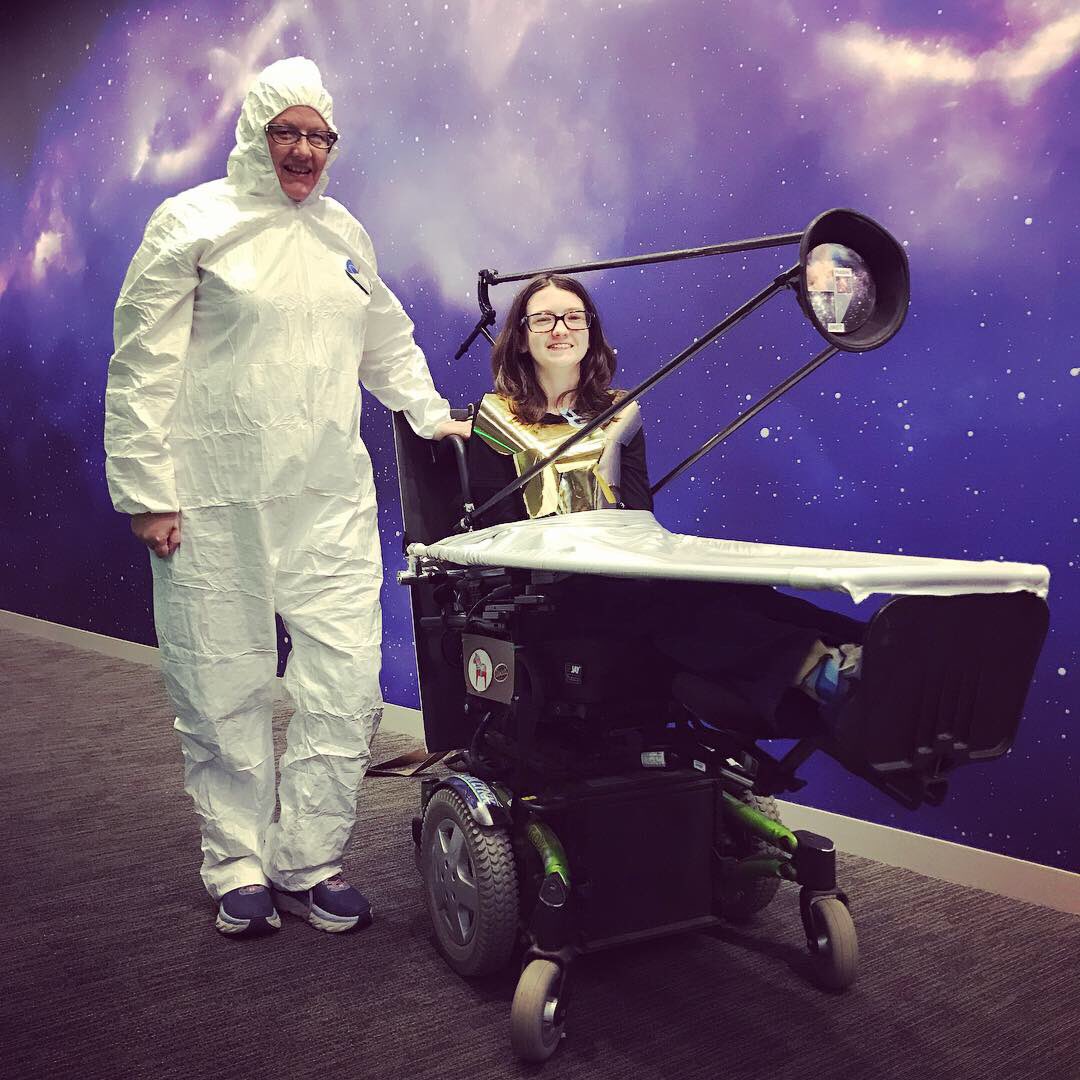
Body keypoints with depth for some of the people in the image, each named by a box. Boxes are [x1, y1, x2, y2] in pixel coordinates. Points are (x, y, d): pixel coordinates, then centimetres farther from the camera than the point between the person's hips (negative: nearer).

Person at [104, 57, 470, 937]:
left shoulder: (345, 233, 17)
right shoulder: (193, 223, 1)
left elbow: (387, 338, 32)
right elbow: (145, 367, -4)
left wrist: (431, 413, 29)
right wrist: (146, 491, -8)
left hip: (331, 499, 4)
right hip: (216, 504, -4)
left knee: (347, 684, -1)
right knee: (225, 692, 4)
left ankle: (309, 862, 15)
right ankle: (239, 869, 21)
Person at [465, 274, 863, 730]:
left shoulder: (617, 413, 20)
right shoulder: (498, 418, 11)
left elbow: (639, 520, 8)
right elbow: (495, 529, 3)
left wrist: (613, 443, -4)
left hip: (626, 571, 4)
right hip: (548, 586, -3)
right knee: (673, 596, -36)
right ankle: (812, 662, -56)